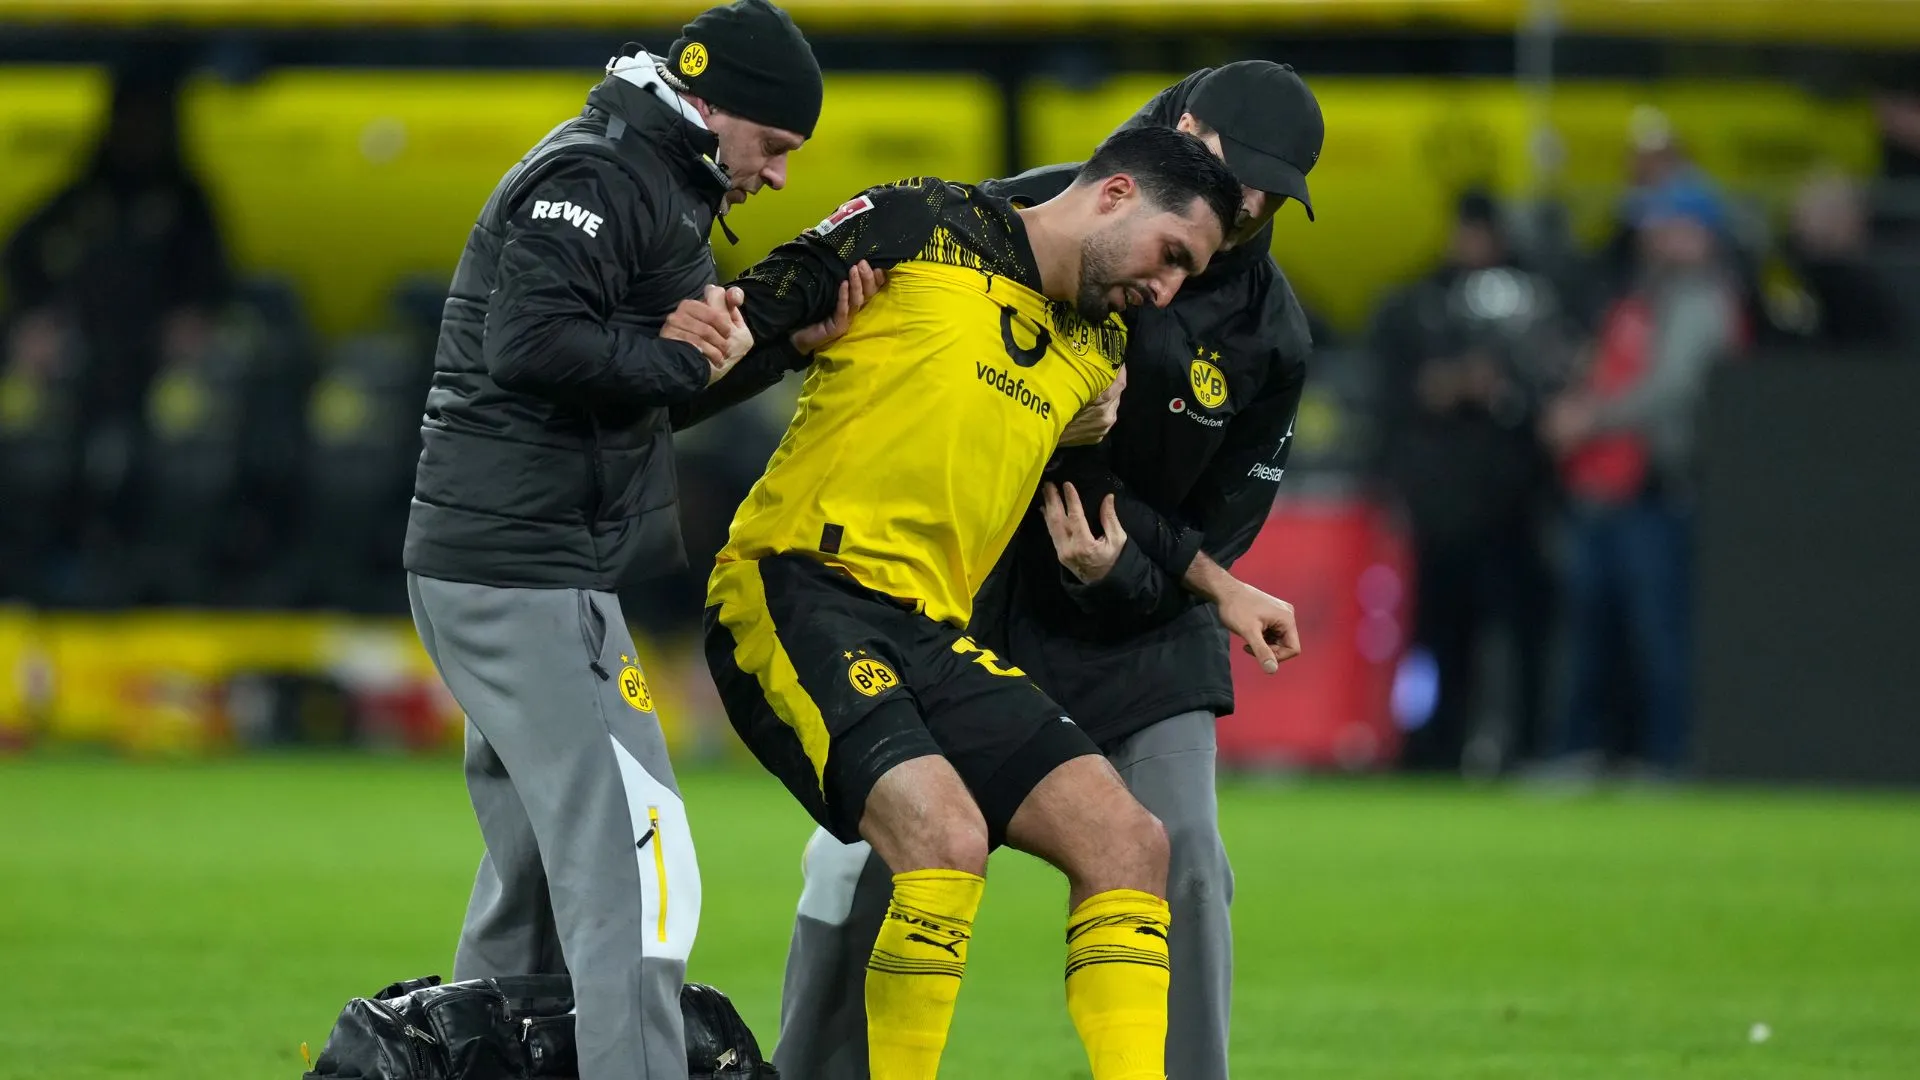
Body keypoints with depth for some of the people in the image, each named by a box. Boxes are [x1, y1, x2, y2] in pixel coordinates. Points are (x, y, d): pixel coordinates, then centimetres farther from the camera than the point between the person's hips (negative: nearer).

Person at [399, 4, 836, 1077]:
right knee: (631, 873, -16)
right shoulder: (594, 177, -12)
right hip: (529, 575, -11)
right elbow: (531, 343, -25)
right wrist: (686, 356, -14)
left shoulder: (652, 185, 22)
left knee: (537, 881, 16)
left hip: (488, 575, 11)